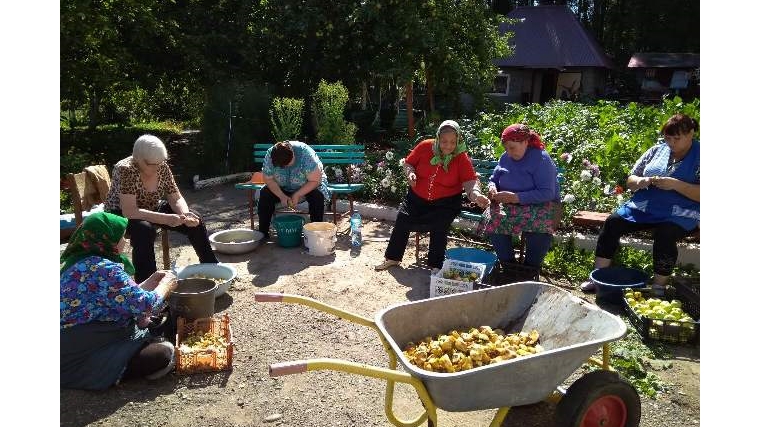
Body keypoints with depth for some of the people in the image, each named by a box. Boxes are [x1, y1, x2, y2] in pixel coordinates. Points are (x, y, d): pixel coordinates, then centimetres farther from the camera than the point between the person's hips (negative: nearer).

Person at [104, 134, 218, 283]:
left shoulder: (162, 167, -14)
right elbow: (129, 212, -37)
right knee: (145, 230, -37)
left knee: (194, 221, -8)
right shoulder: (126, 170, -30)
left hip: (152, 209, 6)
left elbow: (176, 198, -8)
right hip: (121, 215, -5)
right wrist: (166, 219, -44)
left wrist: (185, 214, -29)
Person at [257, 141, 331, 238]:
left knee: (317, 196, -33)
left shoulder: (306, 155, -32)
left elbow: (315, 181, -27)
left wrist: (297, 195, -31)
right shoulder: (270, 155, -22)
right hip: (282, 187, 3)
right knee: (265, 194, -21)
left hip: (308, 185, -3)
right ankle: (262, 233, -11)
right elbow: (268, 179, -13)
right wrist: (281, 196, -26)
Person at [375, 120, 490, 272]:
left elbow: (470, 181, -19)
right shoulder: (425, 147, -4)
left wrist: (475, 194, -41)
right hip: (417, 197, 3)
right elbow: (408, 162, 9)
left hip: (446, 202, -2)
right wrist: (410, 173, -13)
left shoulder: (462, 158, -10)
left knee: (439, 225, -26)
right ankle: (392, 257, 5)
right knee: (403, 217, -16)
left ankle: (436, 265, -5)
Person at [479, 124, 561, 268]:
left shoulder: (541, 159, -11)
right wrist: (492, 188, -5)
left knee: (541, 221, -38)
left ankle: (530, 269, -15)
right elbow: (493, 179, 20)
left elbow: (547, 193, -19)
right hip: (507, 205, 4)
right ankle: (508, 266, -11)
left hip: (540, 205, -4)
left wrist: (516, 197, -26)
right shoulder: (505, 158, 7)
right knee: (492, 219, -28)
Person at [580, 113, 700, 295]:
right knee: (612, 222, -18)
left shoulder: (698, 157, 0)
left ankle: (658, 288, -17)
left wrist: (676, 184, -21)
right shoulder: (657, 150, 13)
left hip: (679, 214, -4)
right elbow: (630, 181, 13)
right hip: (644, 207, 4)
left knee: (665, 234, -34)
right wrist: (640, 181, -10)